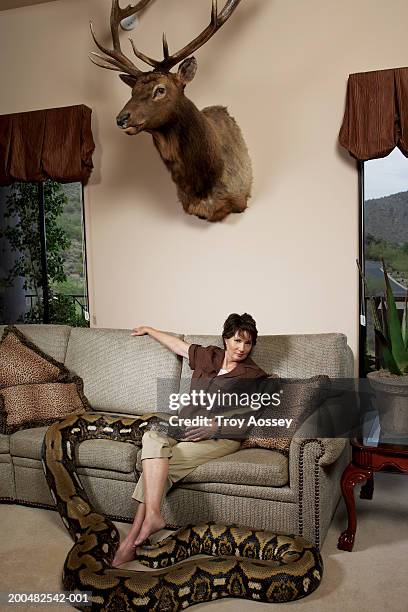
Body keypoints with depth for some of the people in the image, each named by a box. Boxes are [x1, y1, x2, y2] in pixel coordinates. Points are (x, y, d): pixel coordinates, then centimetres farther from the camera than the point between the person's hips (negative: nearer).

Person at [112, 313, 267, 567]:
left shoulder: (255, 376, 3)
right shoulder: (207, 356, 15)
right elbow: (176, 343, 30)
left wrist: (215, 425, -19)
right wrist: (148, 330, 41)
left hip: (224, 435, -4)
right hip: (188, 425, 5)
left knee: (161, 463, -27)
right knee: (153, 436, -29)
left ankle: (135, 535, -26)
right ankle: (152, 515, -38)